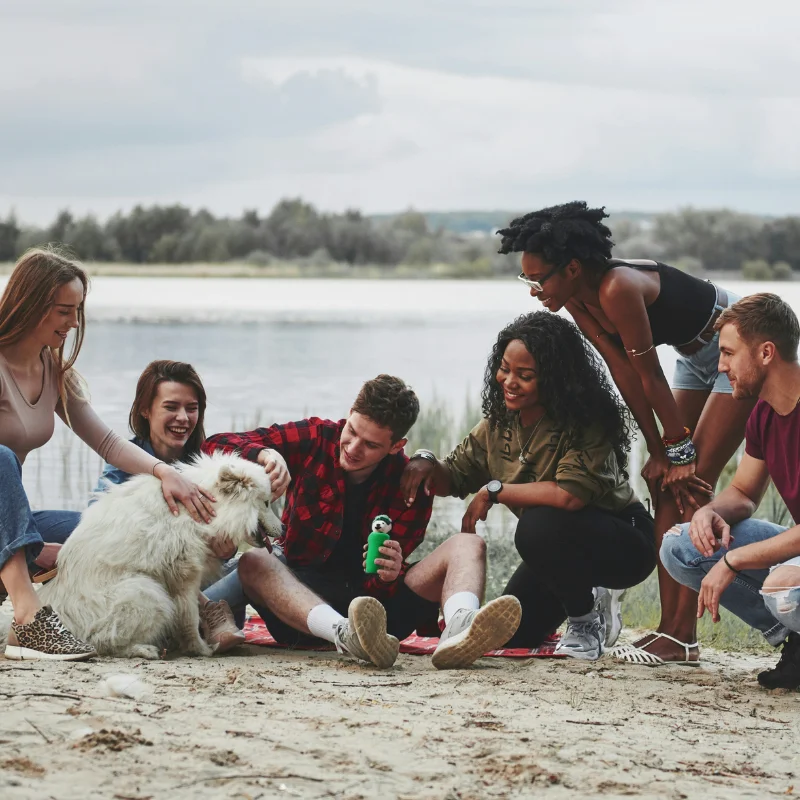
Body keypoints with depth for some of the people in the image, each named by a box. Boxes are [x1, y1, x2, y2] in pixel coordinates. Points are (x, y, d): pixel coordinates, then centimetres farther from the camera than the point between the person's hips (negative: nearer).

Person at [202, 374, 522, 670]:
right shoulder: (314, 438, 0)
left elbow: (384, 578, -7)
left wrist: (390, 574, -32)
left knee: (468, 545, -17)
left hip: (376, 598, 1)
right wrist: (264, 454, -27)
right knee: (253, 562, -33)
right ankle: (345, 633, -62)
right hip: (303, 591, -1)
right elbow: (216, 446, -6)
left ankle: (458, 628, -54)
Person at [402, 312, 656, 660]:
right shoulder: (500, 423, -3)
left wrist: (493, 491, -29)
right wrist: (426, 464, -19)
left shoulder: (587, 423, -25)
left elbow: (570, 494, -40)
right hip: (558, 548, 8)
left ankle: (586, 620, -11)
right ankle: (587, 600, 29)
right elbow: (453, 477, 6)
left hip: (622, 542, -8)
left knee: (540, 526, -36)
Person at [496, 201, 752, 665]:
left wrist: (680, 450, -18)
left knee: (693, 486, -13)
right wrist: (658, 451, -5)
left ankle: (683, 636, -12)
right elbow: (625, 375, -4)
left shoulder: (618, 290, -33)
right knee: (666, 487, 4)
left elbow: (650, 377, -26)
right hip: (698, 358, 9)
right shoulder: (578, 301, -7)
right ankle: (670, 626, 5)